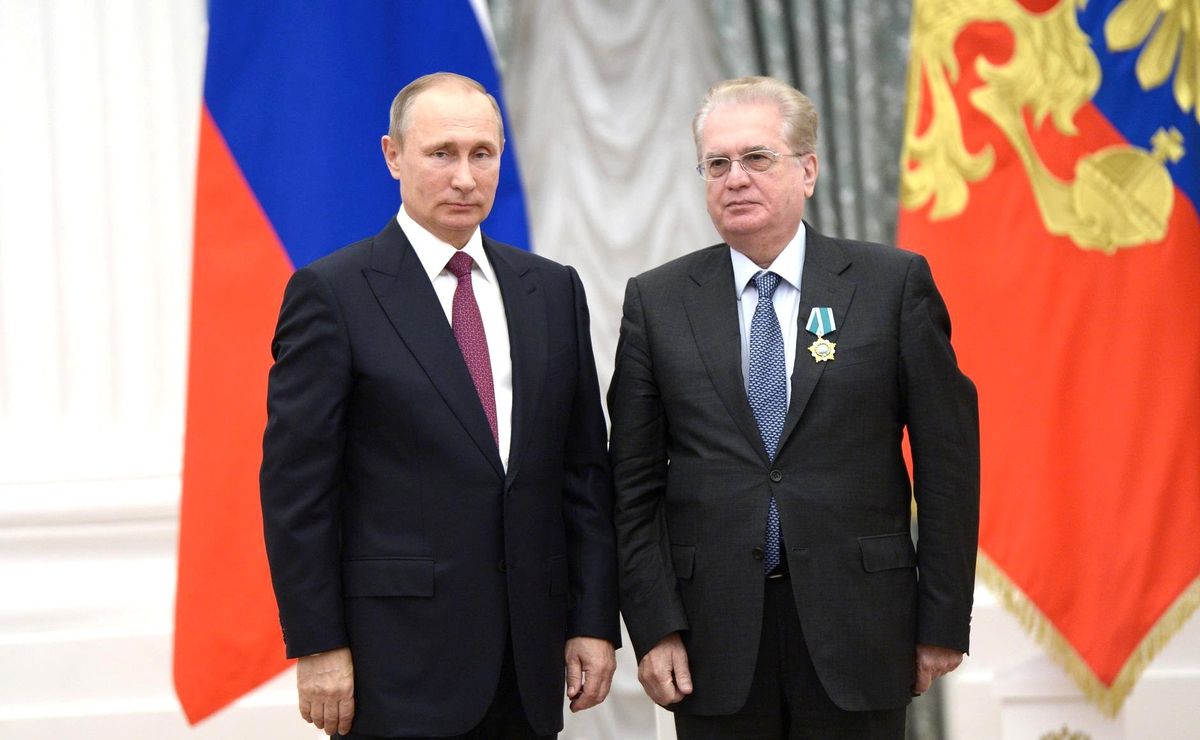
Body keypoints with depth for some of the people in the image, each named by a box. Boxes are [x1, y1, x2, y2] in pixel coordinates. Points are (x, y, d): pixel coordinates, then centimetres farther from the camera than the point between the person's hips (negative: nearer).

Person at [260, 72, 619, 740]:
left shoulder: (554, 290, 12)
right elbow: (295, 484, -6)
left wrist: (595, 622, 5)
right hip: (399, 654, -4)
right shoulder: (332, 293, -4)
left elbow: (585, 468, 11)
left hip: (530, 657, 5)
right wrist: (318, 647, -10)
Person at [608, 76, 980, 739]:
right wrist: (654, 628, -4)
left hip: (855, 634, -1)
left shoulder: (895, 284, 1)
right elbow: (635, 482, 4)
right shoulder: (656, 302, 5)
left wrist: (942, 622, -2)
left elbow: (947, 460, 1)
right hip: (714, 639, 1)